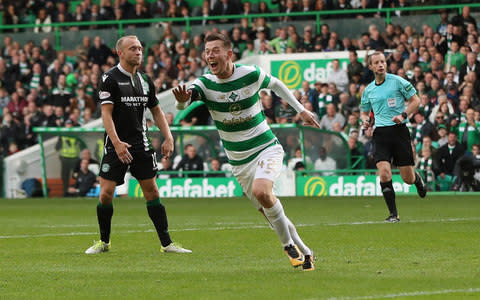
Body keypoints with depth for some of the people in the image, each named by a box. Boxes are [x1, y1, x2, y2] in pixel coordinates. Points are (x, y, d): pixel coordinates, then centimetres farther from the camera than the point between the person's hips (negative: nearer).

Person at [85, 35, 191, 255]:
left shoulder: (145, 80, 10)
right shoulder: (110, 78, -8)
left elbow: (156, 111, 19)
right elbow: (106, 113, -14)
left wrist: (168, 138, 6)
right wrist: (116, 142, -23)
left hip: (140, 143, 4)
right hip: (115, 144, -4)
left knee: (151, 190, 1)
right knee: (106, 193, -7)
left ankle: (166, 243, 3)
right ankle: (104, 242, 12)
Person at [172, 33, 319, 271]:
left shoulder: (251, 74, -11)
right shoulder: (205, 84, -9)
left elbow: (275, 84, 11)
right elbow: (183, 104, -29)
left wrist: (300, 110, 17)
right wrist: (182, 99, -54)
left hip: (267, 148, -3)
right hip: (239, 161, 3)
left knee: (261, 191, -29)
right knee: (269, 211, 5)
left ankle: (289, 244, -10)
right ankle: (303, 252, 23)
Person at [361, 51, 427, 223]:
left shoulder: (397, 82, -1)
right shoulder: (368, 90, 11)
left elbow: (415, 101, 2)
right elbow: (365, 111, 24)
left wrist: (403, 115, -13)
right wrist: (365, 120, 1)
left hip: (399, 131, -2)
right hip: (380, 133, 2)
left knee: (407, 179, 1)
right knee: (384, 173, -17)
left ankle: (417, 178, 40)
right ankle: (393, 214, -8)